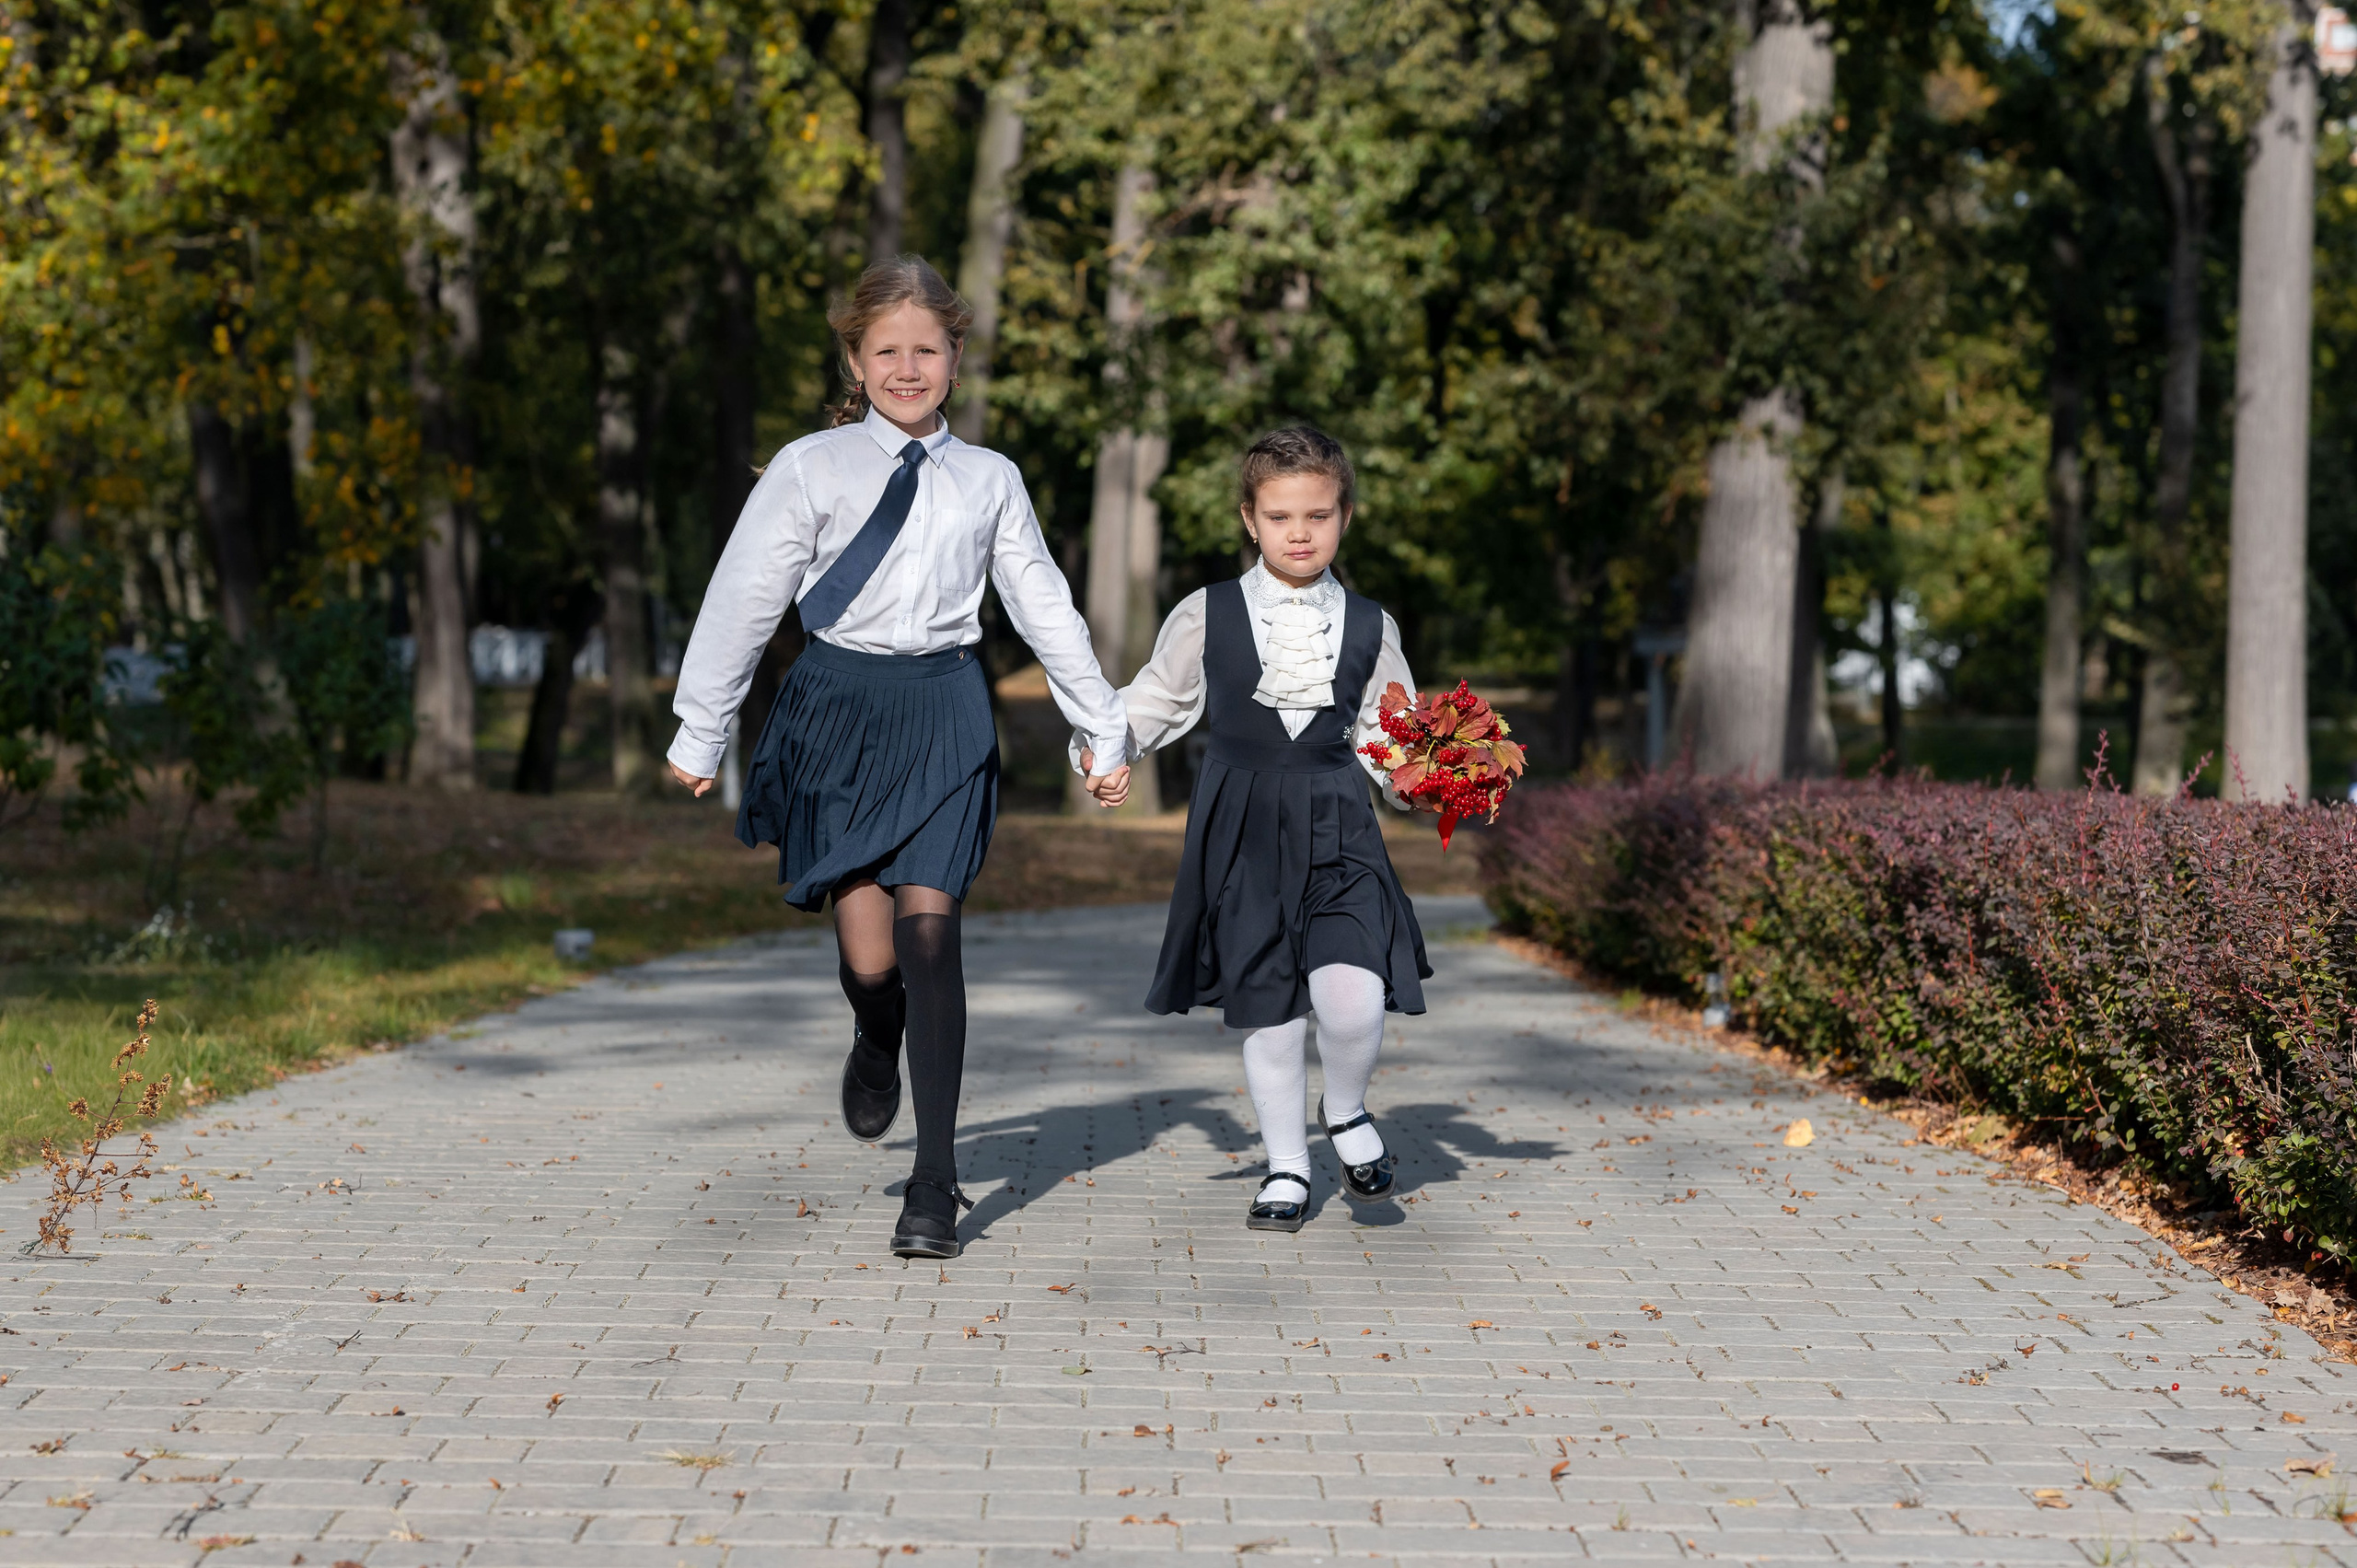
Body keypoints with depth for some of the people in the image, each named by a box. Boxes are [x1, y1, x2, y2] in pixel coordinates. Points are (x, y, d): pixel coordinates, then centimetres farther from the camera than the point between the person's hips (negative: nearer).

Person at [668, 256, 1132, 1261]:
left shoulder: (989, 480, 11)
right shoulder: (811, 468, 3)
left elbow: (1044, 606, 19)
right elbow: (744, 599, 6)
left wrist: (1104, 730, 20)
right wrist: (701, 732, 7)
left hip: (944, 710, 1)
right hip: (837, 706, -1)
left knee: (929, 932, -9)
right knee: (868, 957, -7)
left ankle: (935, 1185, -3)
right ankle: (876, 1048, 33)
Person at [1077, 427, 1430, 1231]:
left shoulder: (1369, 627, 7)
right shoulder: (1207, 616, 3)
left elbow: (1386, 736, 12)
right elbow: (1154, 702, 11)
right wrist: (1100, 742, -6)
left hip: (1338, 833, 0)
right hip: (1241, 831, 0)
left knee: (1353, 1000, -19)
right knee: (1270, 1014, 5)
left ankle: (1346, 1112, 13)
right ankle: (1287, 1169, 25)